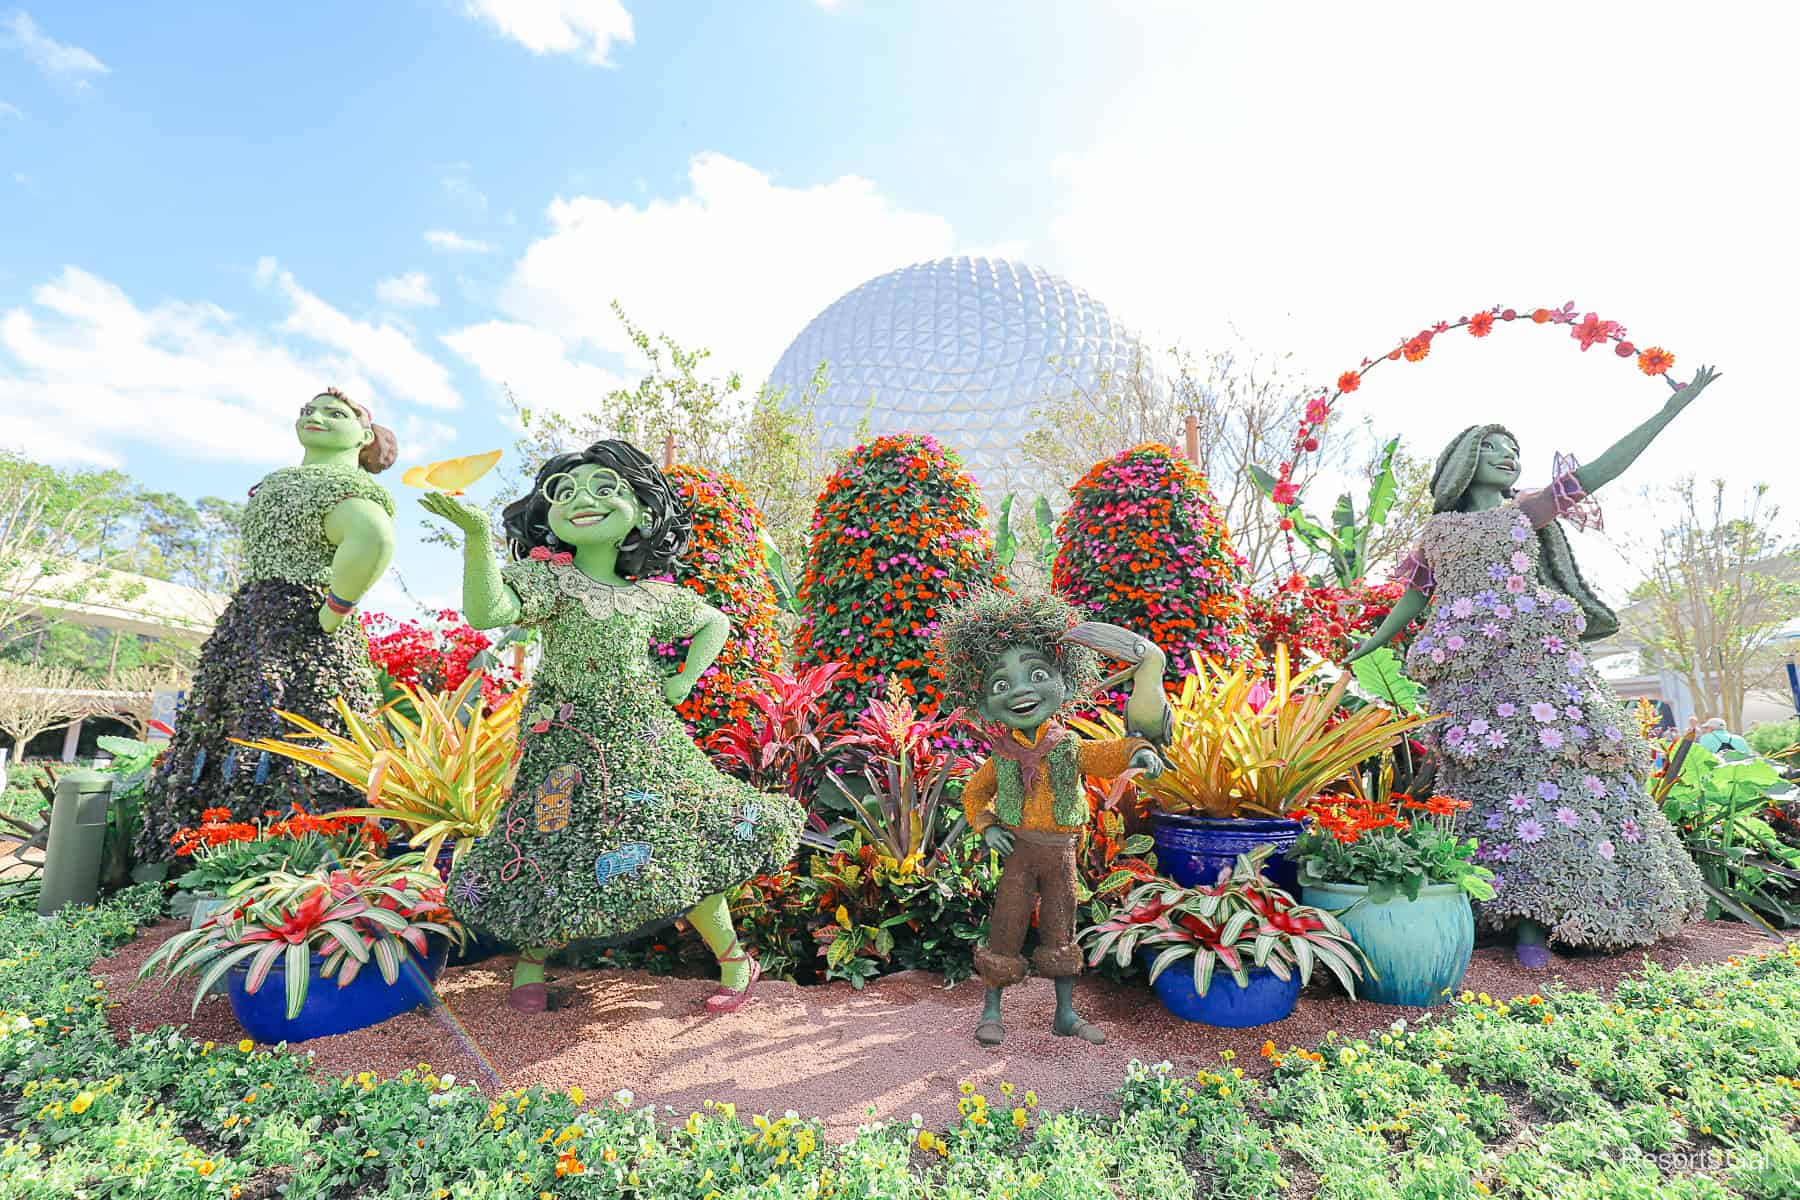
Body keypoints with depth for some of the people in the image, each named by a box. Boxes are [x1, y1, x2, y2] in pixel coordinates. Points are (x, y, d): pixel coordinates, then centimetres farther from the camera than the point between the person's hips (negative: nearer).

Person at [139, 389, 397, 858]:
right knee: (213, 759, 11)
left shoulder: (346, 484, -10)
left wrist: (333, 614, -26)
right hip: (242, 631, 10)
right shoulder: (276, 482, 21)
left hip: (303, 637, -10)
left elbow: (375, 541, -33)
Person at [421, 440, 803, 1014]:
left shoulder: (654, 594, 5)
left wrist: (684, 680, 9)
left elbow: (714, 622, 21)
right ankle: (531, 958, 35)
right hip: (569, 746, -2)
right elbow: (485, 612, -25)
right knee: (562, 854, 1)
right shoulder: (545, 578, -6)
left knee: (686, 842, 1)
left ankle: (734, 960, 22)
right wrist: (476, 538, -35)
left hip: (647, 739, 2)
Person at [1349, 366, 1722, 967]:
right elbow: (1414, 597, 20)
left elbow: (1599, 470, 9)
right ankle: (1529, 919, 0)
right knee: (1501, 779, -4)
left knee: (1547, 769, -10)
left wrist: (1670, 410, 4)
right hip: (1471, 674, 0)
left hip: (1535, 662, 1)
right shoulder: (1440, 528, 16)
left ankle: (1529, 915, -8)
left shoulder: (1527, 511, 16)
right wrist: (1367, 650, 18)